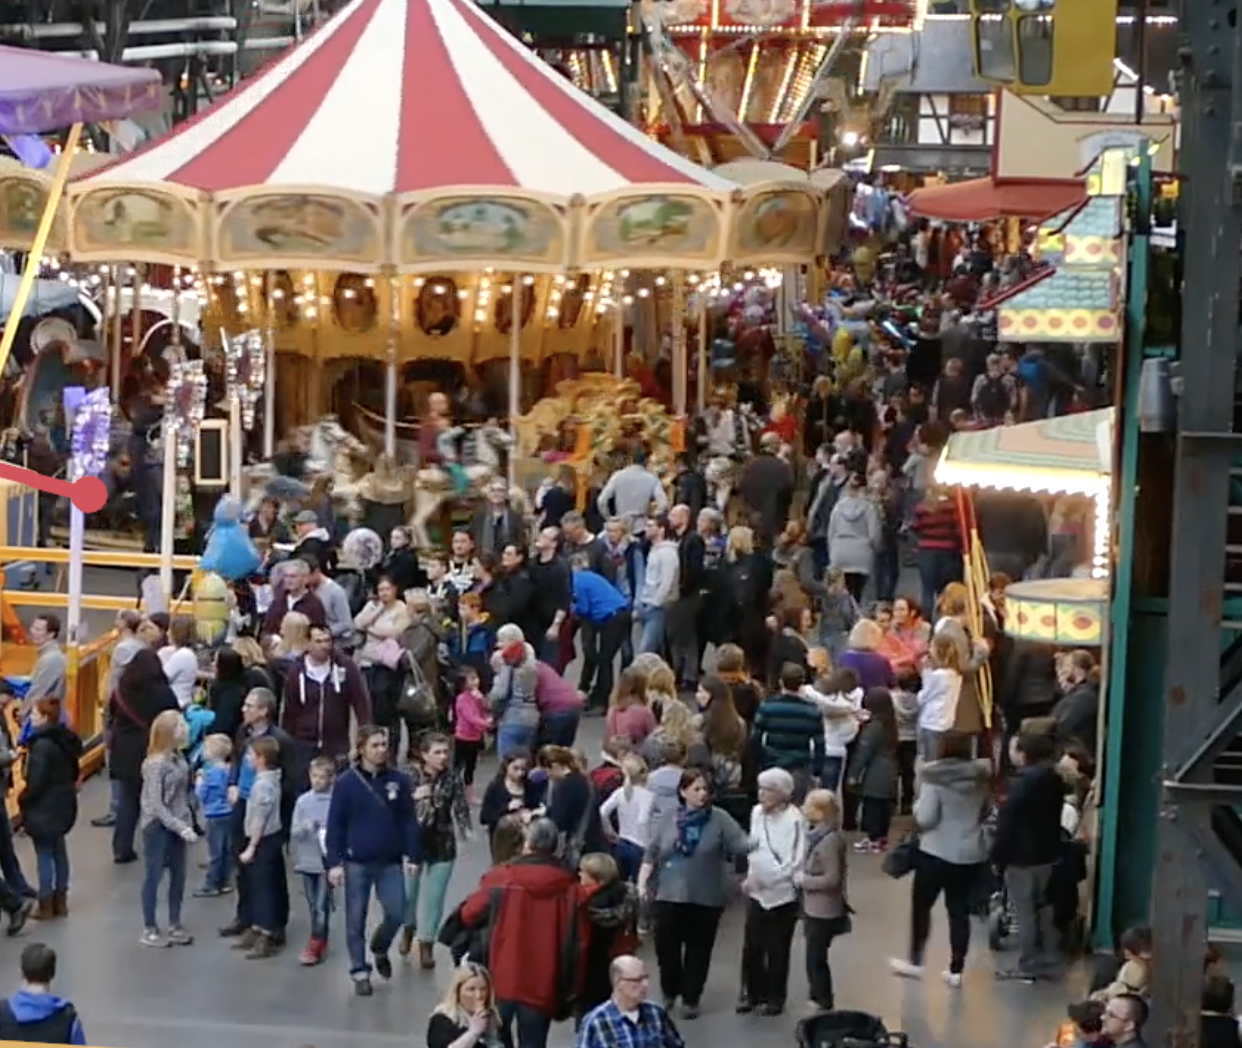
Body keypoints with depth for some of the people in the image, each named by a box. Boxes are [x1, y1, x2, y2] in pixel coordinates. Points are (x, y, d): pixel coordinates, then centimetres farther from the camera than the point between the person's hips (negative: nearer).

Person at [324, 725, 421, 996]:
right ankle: (360, 972, 18)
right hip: (356, 863, -2)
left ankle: (379, 949, 30)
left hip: (390, 862, 2)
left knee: (396, 914, 0)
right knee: (356, 920, 5)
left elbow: (409, 821, 5)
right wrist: (334, 862, -9)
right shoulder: (346, 783, -6)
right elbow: (335, 825, -4)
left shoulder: (399, 781, 0)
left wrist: (412, 856, 0)